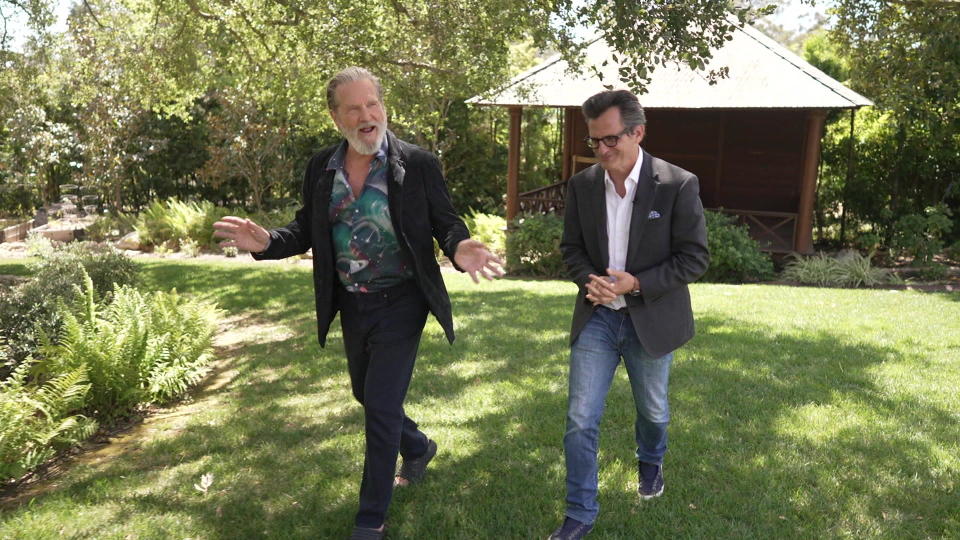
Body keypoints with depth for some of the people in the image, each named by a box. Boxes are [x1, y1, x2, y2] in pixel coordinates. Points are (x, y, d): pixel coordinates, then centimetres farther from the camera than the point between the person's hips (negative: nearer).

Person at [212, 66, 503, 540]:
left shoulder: (418, 163, -12)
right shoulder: (320, 168, -1)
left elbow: (445, 222, -9)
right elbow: (307, 230, 4)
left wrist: (458, 249, -32)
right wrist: (267, 242, -16)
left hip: (399, 304, -5)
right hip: (350, 305, 6)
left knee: (381, 406, -3)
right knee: (365, 393, 22)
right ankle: (417, 447, 52)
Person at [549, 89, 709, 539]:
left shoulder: (678, 185, -14)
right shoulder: (581, 185, -3)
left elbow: (695, 257, -11)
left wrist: (637, 283, -21)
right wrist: (588, 281, -14)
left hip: (650, 319, -1)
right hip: (596, 317, 2)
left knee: (652, 409, 20)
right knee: (580, 420, -1)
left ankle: (651, 461, 54)